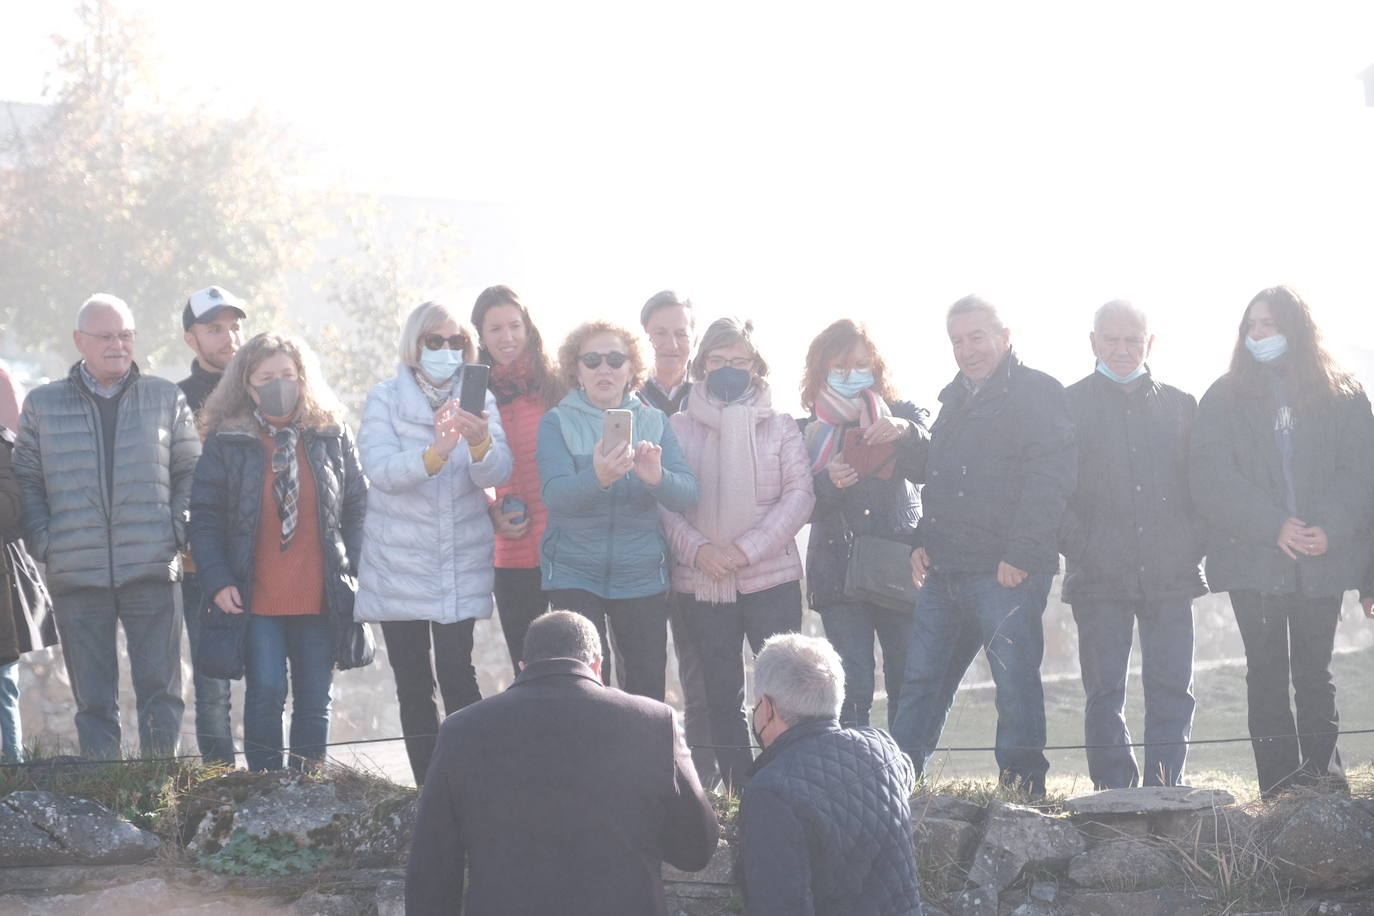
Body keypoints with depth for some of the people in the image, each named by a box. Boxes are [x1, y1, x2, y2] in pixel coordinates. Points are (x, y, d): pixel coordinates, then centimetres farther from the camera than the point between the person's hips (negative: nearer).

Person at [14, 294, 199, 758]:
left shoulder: (166, 398, 9)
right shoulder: (42, 405, 9)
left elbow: (190, 471, 12)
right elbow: (26, 480, 9)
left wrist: (177, 530, -1)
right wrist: (44, 542, -2)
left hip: (152, 569, 0)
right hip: (76, 577, 0)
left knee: (160, 693, -2)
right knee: (93, 702, 4)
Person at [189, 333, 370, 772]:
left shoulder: (331, 435, 7)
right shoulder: (226, 442, 1)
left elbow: (358, 505, 10)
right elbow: (204, 518, 1)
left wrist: (352, 568, 1)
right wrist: (218, 582, -8)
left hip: (321, 598, 2)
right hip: (257, 600, -2)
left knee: (315, 700, 6)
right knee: (266, 692, -9)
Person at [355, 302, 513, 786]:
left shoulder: (478, 400, 3)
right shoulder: (385, 400, -1)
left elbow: (497, 473, -10)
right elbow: (380, 469, -17)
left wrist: (481, 444, -33)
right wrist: (435, 455, -35)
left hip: (461, 564, 0)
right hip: (398, 564, 0)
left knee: (456, 671, -13)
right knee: (413, 683, 3)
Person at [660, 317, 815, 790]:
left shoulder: (779, 425, 5)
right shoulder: (678, 427, 6)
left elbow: (800, 494, -3)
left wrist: (747, 548, -14)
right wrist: (696, 549, -16)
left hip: (771, 577, -1)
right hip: (701, 583, 1)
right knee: (722, 697, 7)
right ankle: (738, 793, 13)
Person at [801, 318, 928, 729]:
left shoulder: (901, 415, 10)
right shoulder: (808, 432, 10)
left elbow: (930, 466, -6)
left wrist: (906, 433, -26)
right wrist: (830, 482, -16)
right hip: (839, 572, 0)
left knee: (909, 684, -4)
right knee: (852, 691, -8)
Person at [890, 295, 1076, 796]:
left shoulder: (1036, 393, -5)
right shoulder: (956, 398, 21)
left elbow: (1051, 477, -14)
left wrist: (1021, 553, -19)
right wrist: (924, 541, 14)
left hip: (1007, 571, -8)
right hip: (946, 572, 8)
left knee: (1015, 681, -3)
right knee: (920, 679, 7)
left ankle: (1022, 788, 4)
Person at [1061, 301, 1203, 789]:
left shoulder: (1180, 405, 13)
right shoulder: (1068, 405, 6)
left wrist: (1193, 545, 0)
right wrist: (1079, 545, -9)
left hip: (1170, 573, 2)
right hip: (1099, 577, -2)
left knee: (1172, 689, -2)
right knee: (1105, 691, 0)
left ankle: (1166, 789, 3)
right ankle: (1113, 793, 4)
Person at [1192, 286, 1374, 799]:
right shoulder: (1225, 399, 7)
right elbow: (1212, 477, -4)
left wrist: (1332, 529, -18)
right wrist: (1273, 526, -16)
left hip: (1323, 558, 0)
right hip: (1252, 558, 0)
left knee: (1314, 671, 4)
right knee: (1267, 671, -1)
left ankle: (1322, 773, 7)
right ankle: (1280, 785, -2)